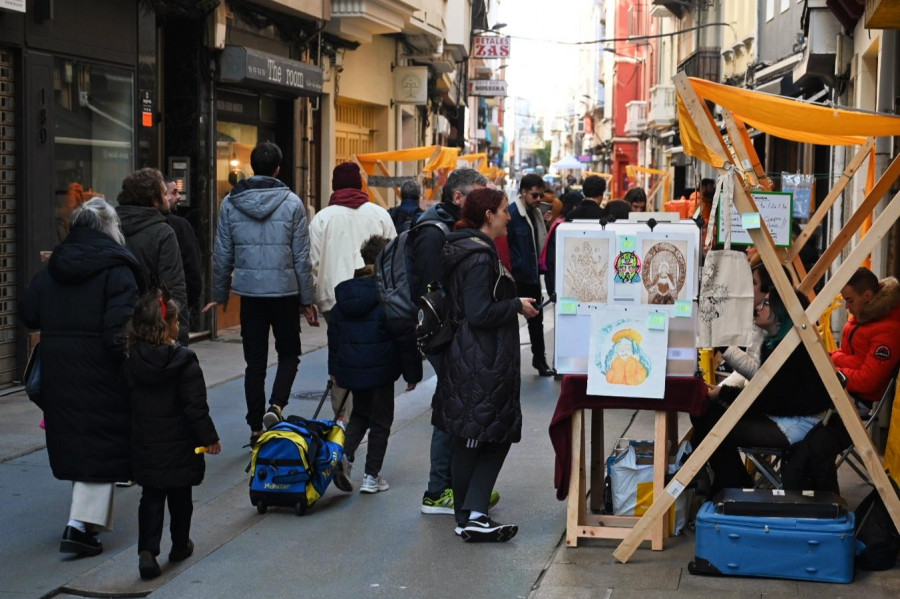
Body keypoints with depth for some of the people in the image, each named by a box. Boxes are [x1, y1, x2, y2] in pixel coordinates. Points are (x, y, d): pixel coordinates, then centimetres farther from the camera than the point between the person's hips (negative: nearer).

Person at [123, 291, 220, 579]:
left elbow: (127, 402, 7)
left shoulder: (131, 361, -2)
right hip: (179, 445, -3)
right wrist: (209, 437, -6)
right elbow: (195, 405, -15)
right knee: (180, 496, 14)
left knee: (151, 497, 7)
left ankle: (147, 550, -7)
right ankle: (180, 545, 28)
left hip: (145, 445, 3)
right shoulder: (183, 361, -15)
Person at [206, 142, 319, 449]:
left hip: (249, 293, 2)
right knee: (289, 353, 15)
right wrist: (307, 300, 3)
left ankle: (256, 428, 12)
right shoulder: (292, 203, -6)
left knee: (255, 361, 10)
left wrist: (220, 294, 15)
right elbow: (302, 257, -4)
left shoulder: (230, 203, 0)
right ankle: (276, 405, -8)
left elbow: (222, 255, 4)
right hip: (284, 291, -2)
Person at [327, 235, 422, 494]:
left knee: (360, 414, 23)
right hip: (381, 370, -5)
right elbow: (406, 337, -11)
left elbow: (334, 334, 12)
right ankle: (371, 476, 10)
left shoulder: (344, 294, 6)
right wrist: (412, 373, -3)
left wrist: (335, 370, 20)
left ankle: (344, 453, 0)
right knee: (381, 421, 9)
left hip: (350, 369, 5)